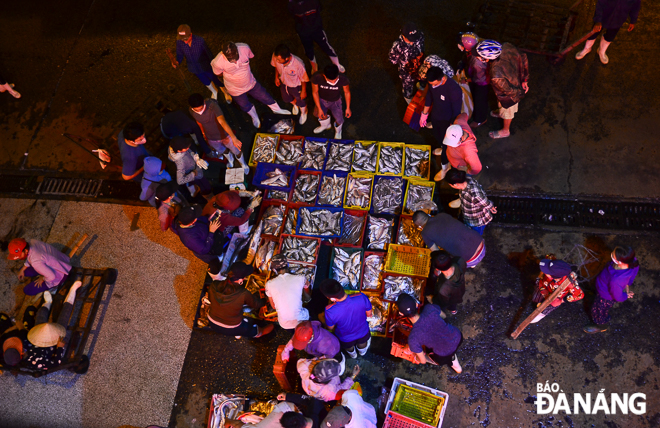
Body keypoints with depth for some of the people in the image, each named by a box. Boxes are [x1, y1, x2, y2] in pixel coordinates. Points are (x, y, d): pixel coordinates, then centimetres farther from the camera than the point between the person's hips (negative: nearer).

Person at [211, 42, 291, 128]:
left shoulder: (244, 48, -31)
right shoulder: (218, 62, -38)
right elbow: (218, 73, -12)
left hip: (250, 82, 2)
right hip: (236, 89, -2)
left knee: (264, 96, 22)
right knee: (245, 106, 25)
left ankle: (276, 109, 53)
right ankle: (254, 116, 60)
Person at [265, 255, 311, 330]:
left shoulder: (269, 284, -9)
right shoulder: (301, 278, -10)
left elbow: (274, 307, 4)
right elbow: (307, 294, 13)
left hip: (283, 324, 1)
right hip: (299, 321, -1)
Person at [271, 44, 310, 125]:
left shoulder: (298, 64, -45)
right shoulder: (275, 56, -34)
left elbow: (304, 79, -24)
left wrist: (303, 91, -10)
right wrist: (276, 77, 7)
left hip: (297, 86, -4)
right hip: (284, 83, 4)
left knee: (301, 103, 26)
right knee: (286, 99, 34)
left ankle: (304, 113, 64)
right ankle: (295, 105, 71)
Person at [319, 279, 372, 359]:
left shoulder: (329, 311, -41)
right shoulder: (361, 297, -38)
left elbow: (330, 328, -18)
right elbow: (369, 314, -17)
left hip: (345, 339, -1)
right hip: (363, 333, 1)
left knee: (348, 346, 39)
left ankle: (352, 353, 70)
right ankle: (362, 351, 72)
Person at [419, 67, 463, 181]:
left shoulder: (454, 90, -38)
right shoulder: (433, 83, -19)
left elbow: (456, 111, -26)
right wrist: (424, 113, 12)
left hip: (447, 121, -6)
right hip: (435, 117, 6)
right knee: (437, 136, 31)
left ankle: (445, 166, 39)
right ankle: (443, 148, 65)